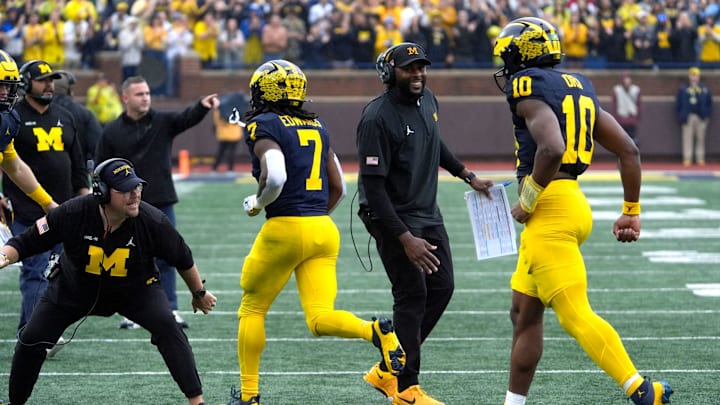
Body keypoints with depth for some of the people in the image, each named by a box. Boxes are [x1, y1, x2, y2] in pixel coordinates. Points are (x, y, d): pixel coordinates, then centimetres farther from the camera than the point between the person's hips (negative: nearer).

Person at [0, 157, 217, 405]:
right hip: (75, 289, 1)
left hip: (135, 290, -1)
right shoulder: (72, 214, -30)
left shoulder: (153, 221, -28)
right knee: (31, 340, -3)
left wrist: (199, 294, 4)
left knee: (167, 326, -25)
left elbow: (183, 259, -9)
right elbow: (25, 243, -22)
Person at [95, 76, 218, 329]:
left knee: (165, 260, 4)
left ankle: (170, 310, 9)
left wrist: (203, 106, -37)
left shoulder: (163, 122, 3)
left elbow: (187, 118, -16)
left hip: (161, 204, 1)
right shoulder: (112, 131, 1)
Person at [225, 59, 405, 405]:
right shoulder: (317, 127, 15)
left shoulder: (264, 126, -6)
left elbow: (274, 177, -23)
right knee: (320, 320, 2)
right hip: (325, 230, 6)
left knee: (252, 309, 14)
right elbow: (338, 188, 17)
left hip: (285, 228, -6)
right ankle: (376, 331, -27)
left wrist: (257, 203, -4)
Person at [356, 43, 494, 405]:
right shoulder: (377, 118, -22)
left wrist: (467, 176, 30)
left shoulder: (428, 102, 4)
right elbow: (373, 186, -23)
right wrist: (405, 238, -26)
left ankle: (388, 371, 19)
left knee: (441, 289, 7)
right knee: (412, 296, -8)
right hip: (394, 218, -9)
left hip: (428, 213, 9)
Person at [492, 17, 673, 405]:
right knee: (524, 312, 16)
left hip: (548, 211, -10)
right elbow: (629, 150, 14)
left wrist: (527, 202, -14)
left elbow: (552, 148, -26)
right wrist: (631, 211, 21)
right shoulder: (577, 87, 17)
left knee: (575, 315, -10)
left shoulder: (528, 87, -9)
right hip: (572, 203, 10)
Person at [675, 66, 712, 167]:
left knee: (701, 138, 6)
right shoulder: (683, 89, 3)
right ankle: (687, 159, 1)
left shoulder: (705, 89, 7)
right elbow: (678, 104, 4)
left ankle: (700, 158, 12)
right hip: (688, 117, -2)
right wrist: (680, 116, -3)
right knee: (687, 138, -2)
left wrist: (707, 115, 3)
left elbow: (709, 103, 11)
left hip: (701, 117, 2)